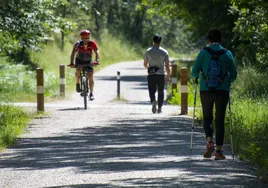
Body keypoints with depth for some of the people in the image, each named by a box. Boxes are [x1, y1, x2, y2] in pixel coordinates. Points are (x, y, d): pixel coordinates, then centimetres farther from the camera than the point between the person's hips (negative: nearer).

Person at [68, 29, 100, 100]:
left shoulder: (92, 43, -22)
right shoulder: (78, 44, -24)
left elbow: (97, 52, -31)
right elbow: (73, 53, -32)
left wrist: (96, 61, -49)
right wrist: (71, 63, -46)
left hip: (88, 61, 0)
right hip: (79, 60, 0)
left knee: (90, 76, -14)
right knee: (78, 71, -30)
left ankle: (91, 93, -6)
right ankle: (78, 84, -3)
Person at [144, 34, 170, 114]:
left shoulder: (148, 51, 1)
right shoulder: (164, 52, 0)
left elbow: (145, 64, 8)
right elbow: (167, 66, -3)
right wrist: (168, 76, 5)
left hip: (151, 75, 0)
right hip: (161, 74, 0)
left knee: (152, 91, 3)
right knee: (160, 92, 12)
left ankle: (153, 101, -26)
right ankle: (159, 108, 10)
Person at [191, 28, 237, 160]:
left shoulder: (204, 52, -1)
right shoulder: (227, 53, 4)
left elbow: (194, 71, -2)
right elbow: (234, 74, 5)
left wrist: (196, 77, 20)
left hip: (206, 90, -1)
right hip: (222, 90, 1)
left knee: (207, 118, 12)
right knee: (220, 120, 5)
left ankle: (210, 142, -13)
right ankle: (219, 150, 0)